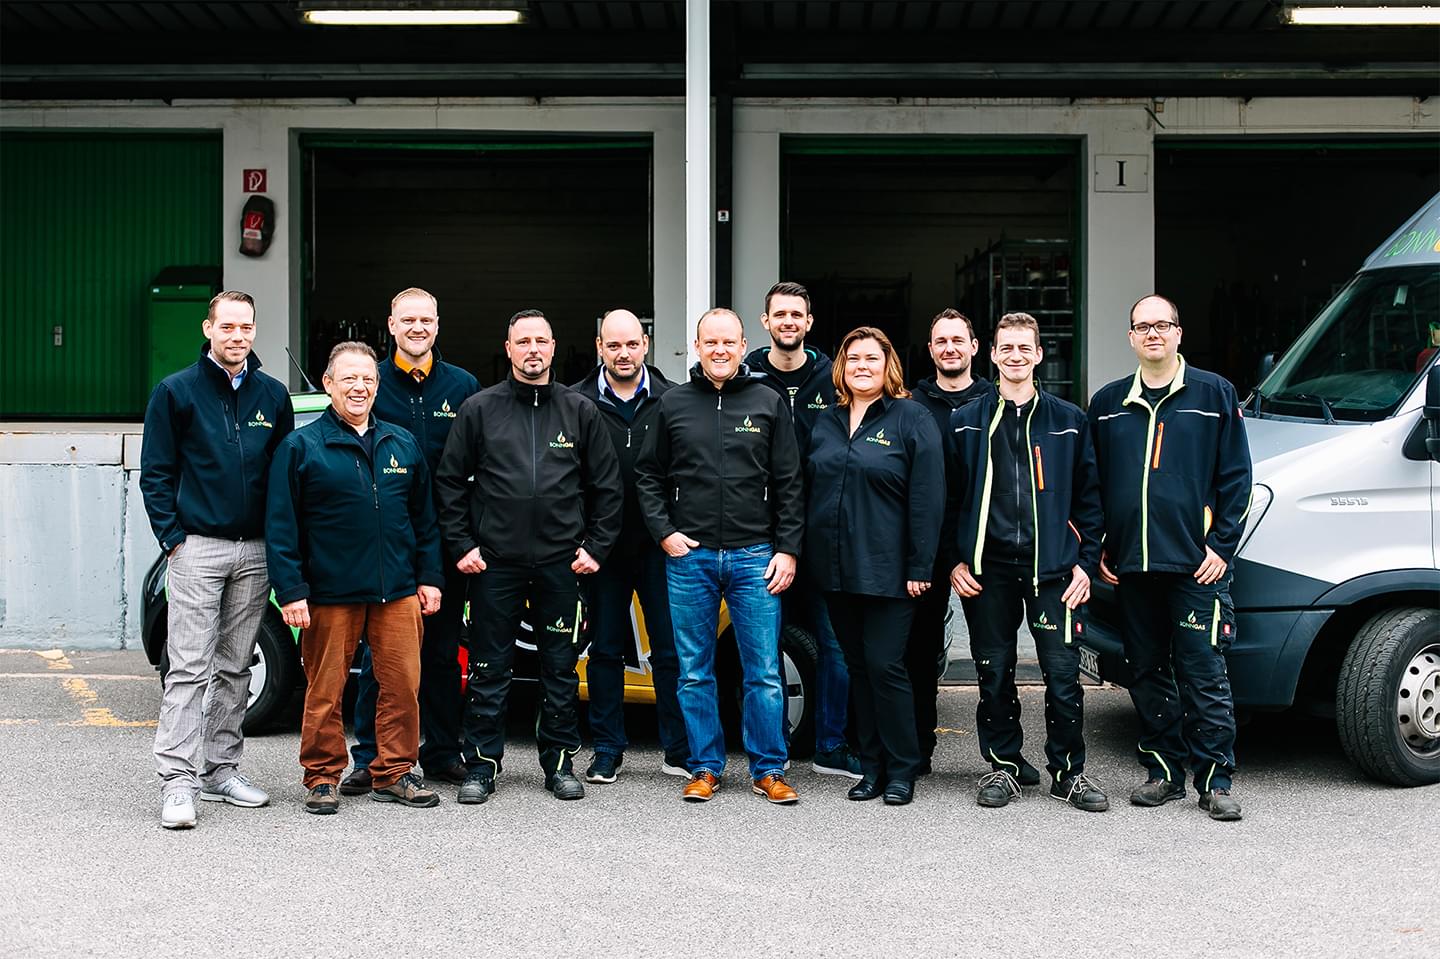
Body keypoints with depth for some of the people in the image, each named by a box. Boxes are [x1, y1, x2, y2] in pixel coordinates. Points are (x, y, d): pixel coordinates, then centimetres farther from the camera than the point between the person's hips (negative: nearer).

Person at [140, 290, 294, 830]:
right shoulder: (176, 391, -1)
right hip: (197, 548, -4)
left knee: (235, 668, 11)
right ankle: (178, 781, -5)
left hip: (255, 552, 4)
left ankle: (220, 771, 20)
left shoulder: (272, 396, 9)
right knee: (190, 668, -7)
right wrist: (173, 537, -9)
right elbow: (155, 472, -1)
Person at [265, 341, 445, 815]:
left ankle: (393, 774, 18)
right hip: (329, 593, -3)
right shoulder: (301, 446, 0)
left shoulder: (403, 444, 12)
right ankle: (322, 778, 17)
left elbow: (424, 518, 16)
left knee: (402, 685, 5)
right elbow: (281, 526, -3)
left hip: (398, 591, 4)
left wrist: (430, 577, 10)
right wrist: (290, 590, -10)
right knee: (325, 691, 3)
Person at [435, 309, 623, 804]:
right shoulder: (479, 409, 3)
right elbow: (450, 481, 5)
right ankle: (481, 767, 15)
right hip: (494, 563, -1)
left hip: (561, 562, 1)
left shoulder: (579, 410, 7)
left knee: (561, 670, 8)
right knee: (489, 671, 5)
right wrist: (461, 545, -1)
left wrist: (595, 547, 3)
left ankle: (560, 764, 20)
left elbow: (608, 486, 9)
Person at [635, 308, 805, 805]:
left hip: (754, 558, -1)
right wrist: (664, 532, -1)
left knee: (764, 672, 0)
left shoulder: (769, 403, 5)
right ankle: (704, 768, 18)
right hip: (689, 557, 1)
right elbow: (648, 475, 11)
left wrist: (787, 550, -2)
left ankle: (768, 770, 11)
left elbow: (788, 484, 4)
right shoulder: (673, 404, 7)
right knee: (695, 672, 7)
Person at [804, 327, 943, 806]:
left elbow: (927, 498, -9)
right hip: (836, 569, 5)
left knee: (885, 666, -6)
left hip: (888, 570, -5)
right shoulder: (826, 422, 13)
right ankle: (872, 767, 19)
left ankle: (902, 771, 6)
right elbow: (809, 490, 16)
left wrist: (920, 567, -14)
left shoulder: (912, 420, -3)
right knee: (858, 667, 10)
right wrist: (800, 553, 9)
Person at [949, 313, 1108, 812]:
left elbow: (1088, 498, 8)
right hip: (988, 569, 1)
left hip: (1054, 568, -1)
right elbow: (950, 498, 9)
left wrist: (1086, 561, 0)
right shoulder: (966, 422, 8)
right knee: (994, 674, 6)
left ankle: (1068, 770, 13)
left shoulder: (1068, 421, 8)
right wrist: (955, 561, 0)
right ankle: (1003, 766, 20)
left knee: (1063, 674, -1)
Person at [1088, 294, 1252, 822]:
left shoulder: (1214, 394, 4)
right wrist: (1099, 548, 8)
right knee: (1147, 673, 9)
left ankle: (1215, 781, 5)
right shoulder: (1108, 403, 13)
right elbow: (1091, 482, 16)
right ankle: (1163, 772, 19)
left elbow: (1236, 476, 2)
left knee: (1204, 674, -3)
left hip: (1196, 563, -3)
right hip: (1130, 564, 4)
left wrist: (1222, 545, -5)